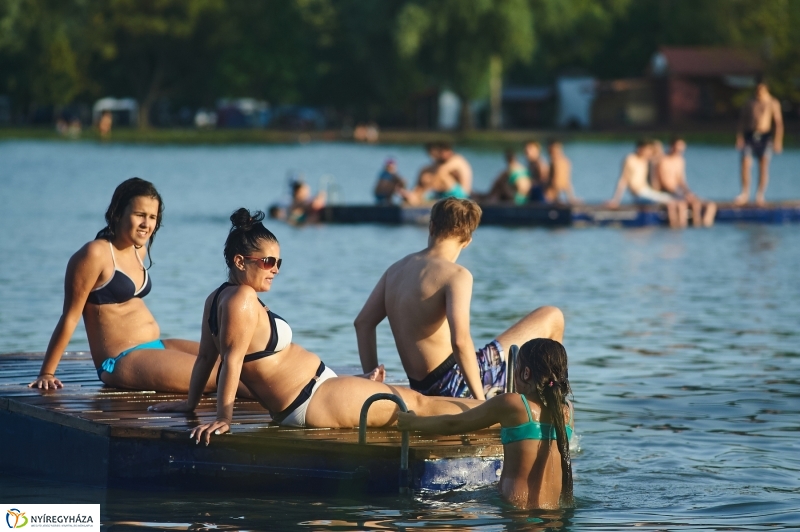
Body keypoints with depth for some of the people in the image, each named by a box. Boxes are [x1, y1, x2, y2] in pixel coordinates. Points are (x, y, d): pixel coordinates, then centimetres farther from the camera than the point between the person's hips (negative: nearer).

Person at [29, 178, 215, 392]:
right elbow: (70, 317, -12)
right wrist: (46, 374, -11)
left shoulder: (139, 251, 13)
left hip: (155, 347, 9)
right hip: (121, 361, -9)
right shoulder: (96, 254, -12)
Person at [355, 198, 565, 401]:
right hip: (456, 383, -8)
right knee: (551, 318, 3)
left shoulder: (397, 269, 9)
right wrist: (480, 399, -20)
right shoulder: (456, 275, -14)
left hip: (423, 388, 8)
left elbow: (363, 323, 13)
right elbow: (460, 340, -27)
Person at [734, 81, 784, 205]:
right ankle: (745, 193, -3)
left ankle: (760, 195, 7)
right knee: (745, 163, -9)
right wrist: (740, 137, -3)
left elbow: (778, 123, -1)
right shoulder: (749, 104, 13)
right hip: (749, 135, 2)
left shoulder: (772, 103, 4)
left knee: (763, 166, 0)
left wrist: (778, 140, -9)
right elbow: (742, 121, 10)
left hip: (764, 136, -2)